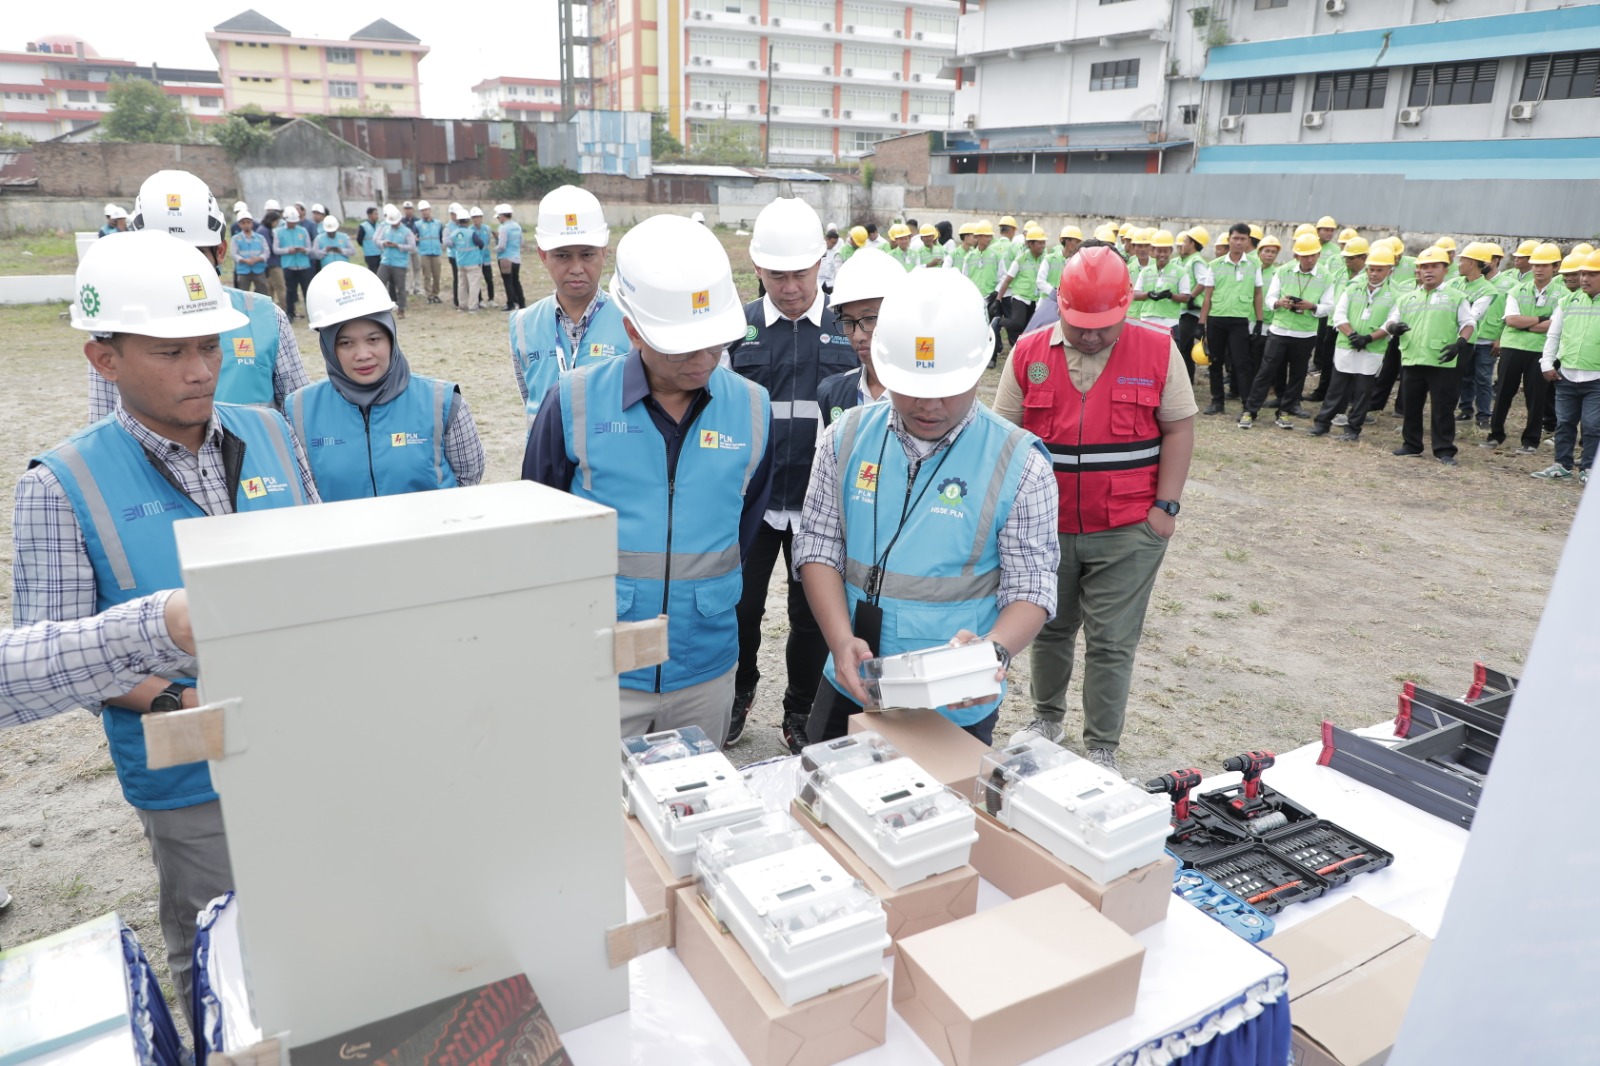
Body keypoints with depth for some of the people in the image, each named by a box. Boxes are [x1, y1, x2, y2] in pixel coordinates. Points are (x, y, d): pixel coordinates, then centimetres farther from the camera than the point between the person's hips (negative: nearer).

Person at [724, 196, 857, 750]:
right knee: (741, 605, 12)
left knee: (813, 613, 12)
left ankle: (803, 710, 33)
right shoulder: (738, 327, 2)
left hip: (822, 503, 0)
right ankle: (737, 694, 38)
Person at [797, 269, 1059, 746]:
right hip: (848, 692, 3)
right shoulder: (847, 438, -3)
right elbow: (819, 546, -2)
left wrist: (995, 650, -30)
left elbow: (1030, 590, -10)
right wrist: (841, 641, -17)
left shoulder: (1018, 464, -11)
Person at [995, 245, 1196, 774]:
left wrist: (1165, 506, -6)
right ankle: (1047, 716, 39)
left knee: (1112, 645, 3)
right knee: (1049, 629, 17)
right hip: (1046, 528, 2)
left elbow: (1178, 429, 0)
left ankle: (1102, 750, 18)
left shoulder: (1158, 351, -4)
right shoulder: (1028, 353, -1)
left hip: (1127, 532, -2)